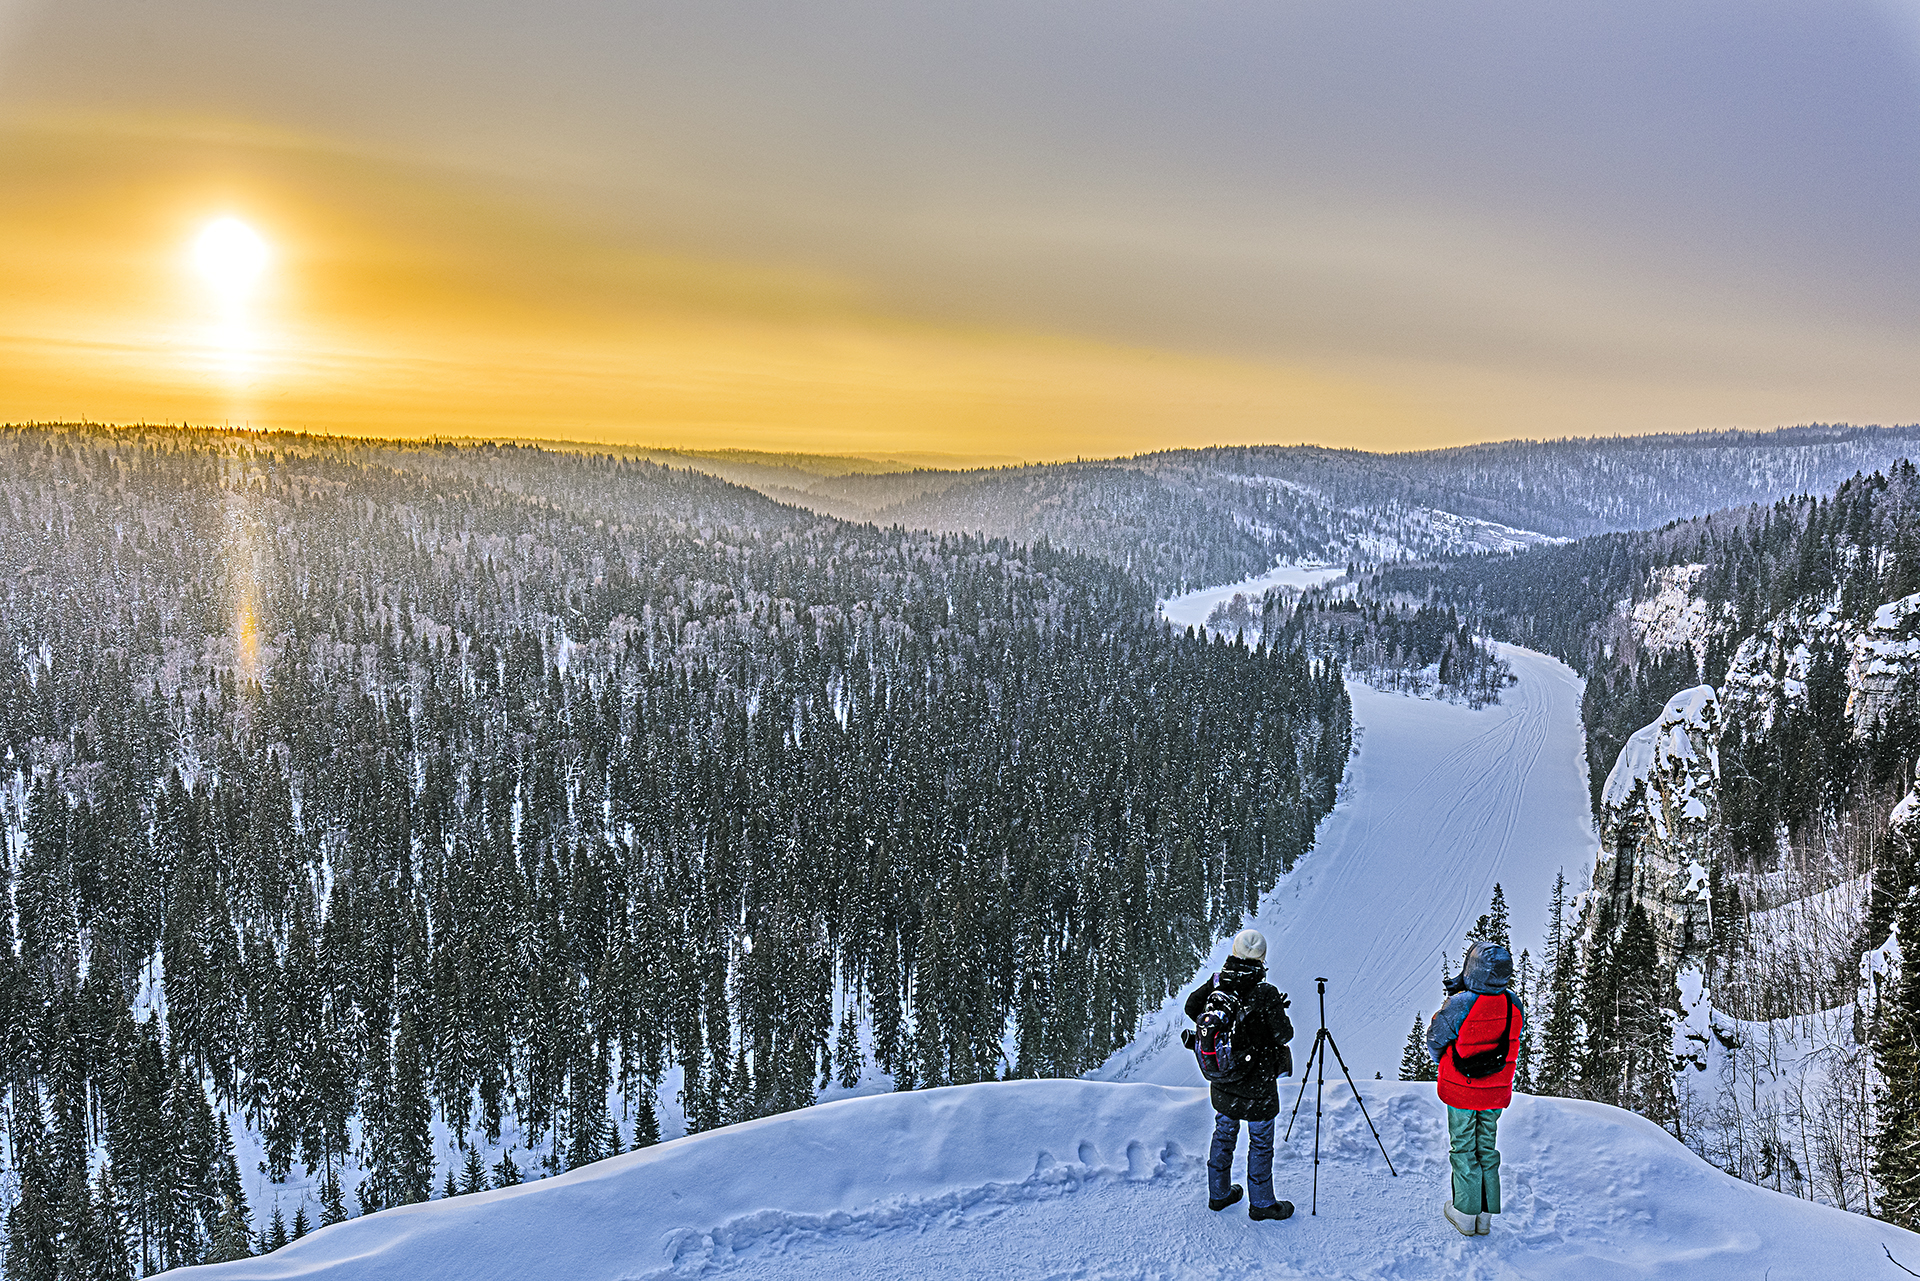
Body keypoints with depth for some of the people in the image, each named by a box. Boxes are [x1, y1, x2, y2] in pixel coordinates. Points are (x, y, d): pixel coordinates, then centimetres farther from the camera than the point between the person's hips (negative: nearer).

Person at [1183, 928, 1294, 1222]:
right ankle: (1261, 1204, 23)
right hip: (1257, 1083, -5)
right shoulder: (1265, 993, -24)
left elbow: (1191, 1008, 6)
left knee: (1224, 1134, 22)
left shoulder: (1216, 983, -8)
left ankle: (1218, 1194, 35)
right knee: (1260, 1142, 11)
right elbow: (1284, 1035, -17)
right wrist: (1279, 1013, 2)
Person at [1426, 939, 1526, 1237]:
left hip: (1461, 1091, -4)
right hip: (1497, 1092, 4)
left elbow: (1435, 1040, -10)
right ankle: (1486, 1216, 22)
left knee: (1464, 1150, 10)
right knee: (1487, 1149, 16)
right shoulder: (1514, 1005, -10)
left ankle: (1465, 1213, 16)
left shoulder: (1459, 1005, -24)